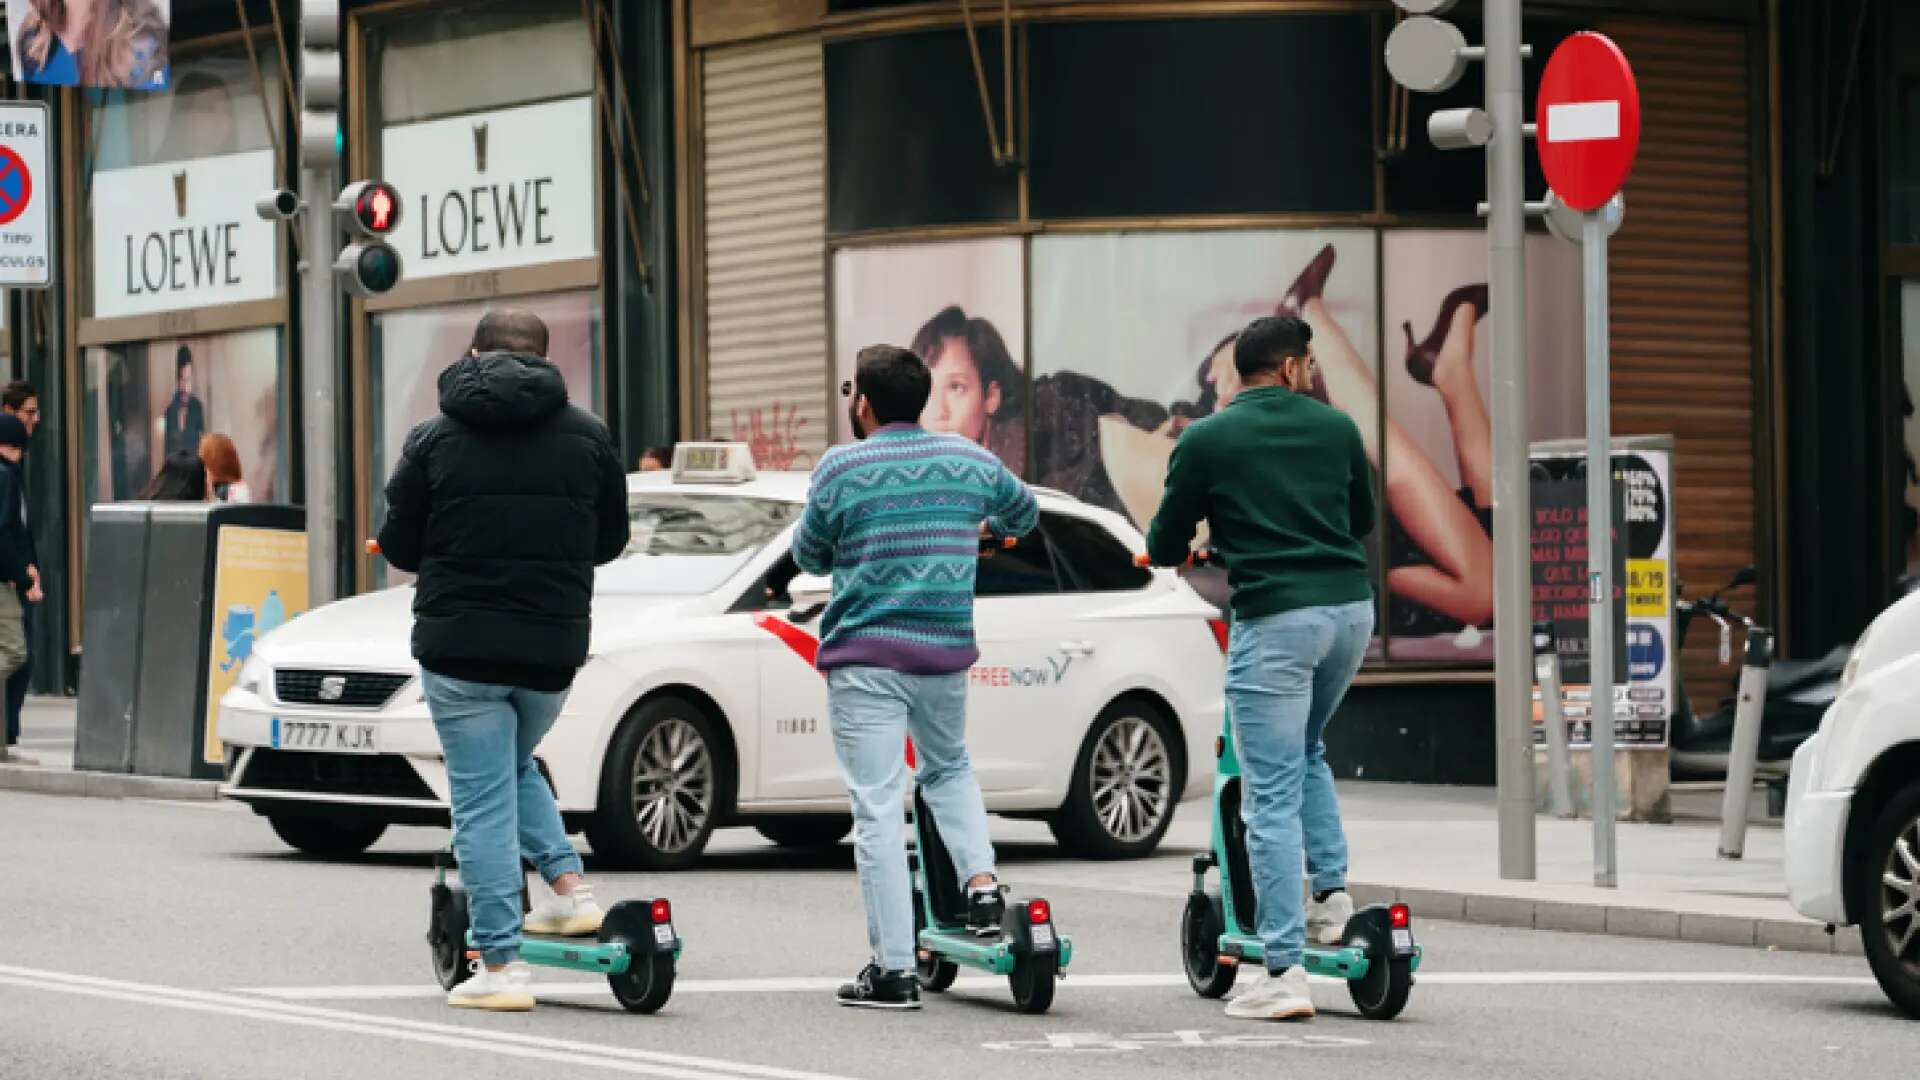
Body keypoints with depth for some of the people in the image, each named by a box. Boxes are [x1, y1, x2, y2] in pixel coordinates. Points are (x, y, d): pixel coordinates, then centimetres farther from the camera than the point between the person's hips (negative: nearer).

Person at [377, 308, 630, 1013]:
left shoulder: (435, 438, -3)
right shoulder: (587, 435, 4)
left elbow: (399, 548, 2)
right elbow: (611, 540, 12)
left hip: (459, 646, -3)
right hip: (555, 647, 3)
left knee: (483, 798, 1)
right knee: (514, 768, 28)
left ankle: (500, 965, -3)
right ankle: (568, 886, 12)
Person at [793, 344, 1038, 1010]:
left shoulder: (841, 468, -6)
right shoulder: (971, 461, 6)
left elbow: (809, 556, 7)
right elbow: (1024, 515, 25)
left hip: (864, 658, -4)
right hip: (946, 654, 4)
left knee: (878, 810, -3)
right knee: (949, 767, 30)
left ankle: (894, 969, -6)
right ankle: (981, 881, 9)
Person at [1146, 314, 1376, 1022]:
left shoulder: (1206, 441, 1)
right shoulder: (1335, 428, 10)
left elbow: (1164, 548, 7)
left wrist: (1186, 549, 31)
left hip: (1274, 618, -4)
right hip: (1350, 608, 4)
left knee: (1272, 796, -3)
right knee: (1306, 751, 31)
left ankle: (1284, 974, -6)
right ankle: (1332, 892, 17)